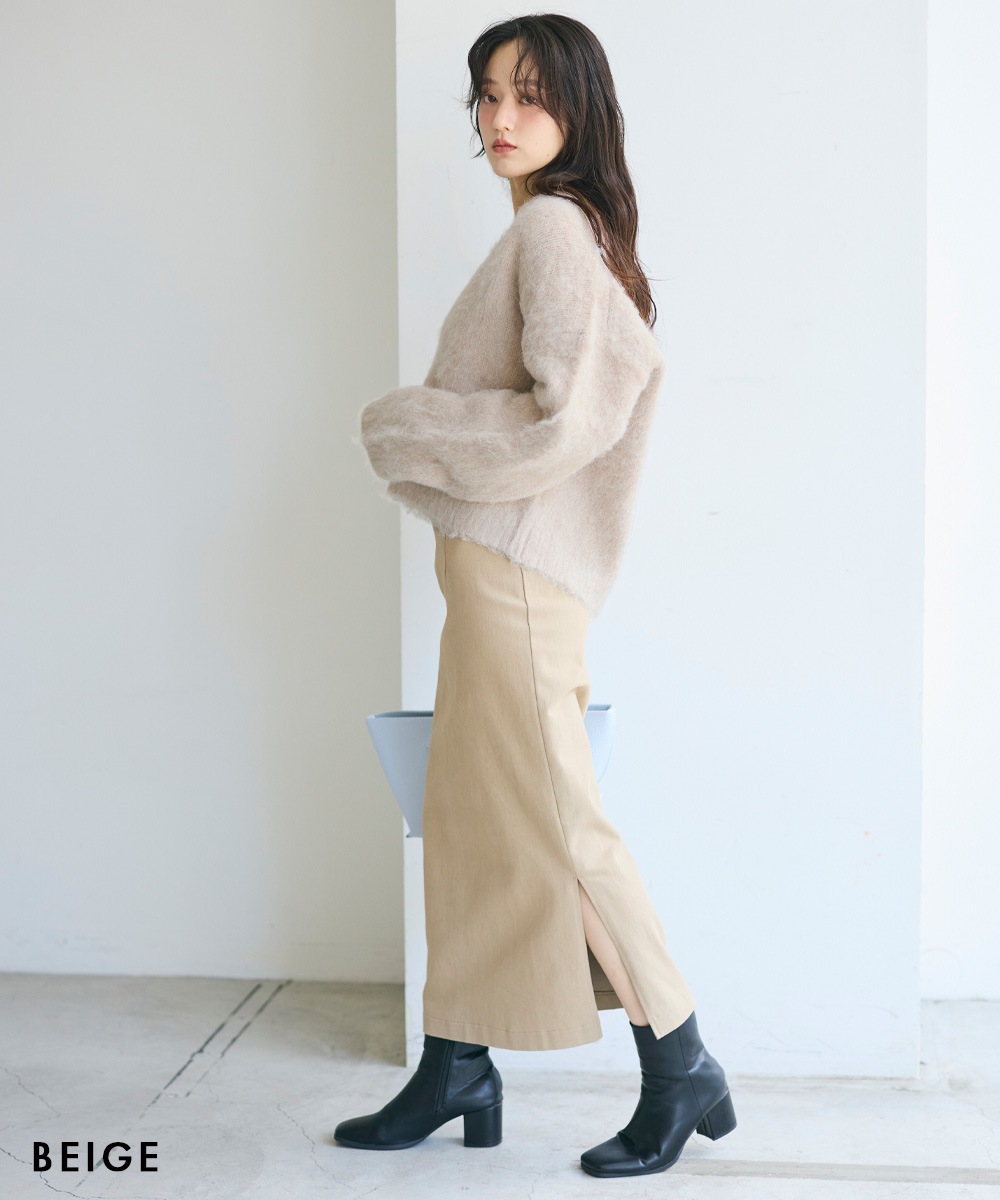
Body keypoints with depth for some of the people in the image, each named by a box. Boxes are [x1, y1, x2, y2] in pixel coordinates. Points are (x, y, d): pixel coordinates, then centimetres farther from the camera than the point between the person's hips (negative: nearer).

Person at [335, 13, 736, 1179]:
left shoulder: (554, 224, -11)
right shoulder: (566, 230, 18)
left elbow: (560, 418, -21)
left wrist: (397, 425, -10)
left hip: (514, 562, -10)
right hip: (492, 561, 10)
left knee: (553, 821, -3)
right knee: (469, 817, 12)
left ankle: (680, 1069, 10)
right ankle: (456, 1070, 22)